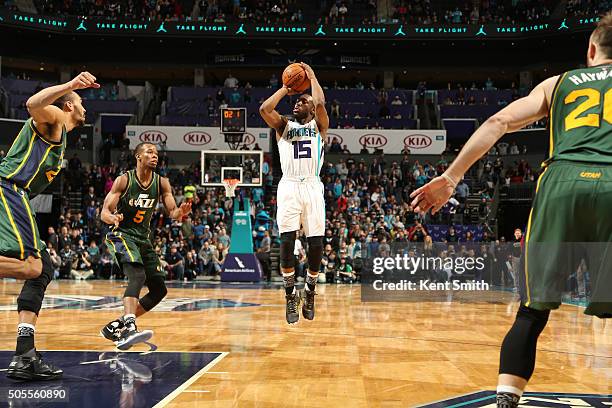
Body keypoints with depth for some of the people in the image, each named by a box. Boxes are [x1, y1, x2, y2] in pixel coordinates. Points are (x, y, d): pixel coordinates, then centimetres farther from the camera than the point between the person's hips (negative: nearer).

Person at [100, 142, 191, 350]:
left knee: (159, 290, 4)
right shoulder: (124, 180, -11)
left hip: (143, 238, 7)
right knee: (137, 276, -31)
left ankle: (115, 327, 13)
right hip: (121, 235, -6)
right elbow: (104, 213, -13)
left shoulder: (162, 183, 1)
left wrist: (180, 212, -28)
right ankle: (129, 329, -46)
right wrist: (114, 219, -37)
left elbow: (172, 212, -4)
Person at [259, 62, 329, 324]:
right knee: (286, 241, -9)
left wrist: (312, 77, 7)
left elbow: (321, 103, -7)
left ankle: (309, 292, 18)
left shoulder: (318, 126, 14)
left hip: (312, 186, 0)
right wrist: (285, 88, 10)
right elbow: (264, 109, -1)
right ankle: (290, 295, 6)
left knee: (316, 244, -3)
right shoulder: (283, 125, 18)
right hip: (289, 186, 1)